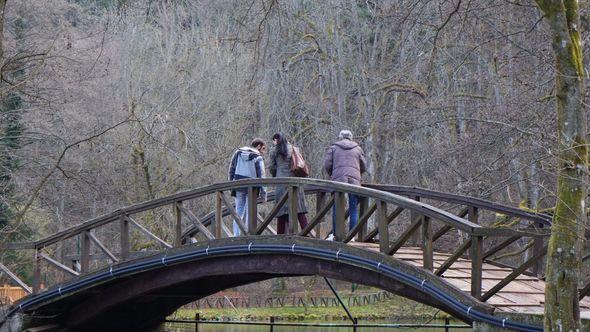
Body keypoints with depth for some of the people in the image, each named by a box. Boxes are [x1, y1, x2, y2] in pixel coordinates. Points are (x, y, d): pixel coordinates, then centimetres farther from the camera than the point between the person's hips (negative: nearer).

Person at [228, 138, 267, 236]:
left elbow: (231, 170, 9)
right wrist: (263, 193, -6)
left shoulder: (238, 153, 7)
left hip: (238, 187, 4)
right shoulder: (258, 158, -8)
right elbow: (261, 176, -9)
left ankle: (236, 236, 0)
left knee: (239, 211, 7)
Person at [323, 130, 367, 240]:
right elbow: (364, 167, 17)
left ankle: (335, 234, -1)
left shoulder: (333, 147, 13)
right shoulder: (357, 148, 17)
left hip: (338, 179, -1)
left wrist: (331, 175, 23)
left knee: (337, 208, 3)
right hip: (354, 180, 1)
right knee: (353, 208, 3)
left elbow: (327, 165, 6)